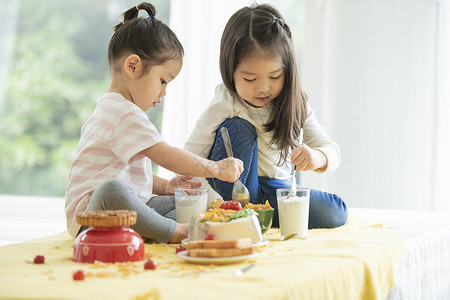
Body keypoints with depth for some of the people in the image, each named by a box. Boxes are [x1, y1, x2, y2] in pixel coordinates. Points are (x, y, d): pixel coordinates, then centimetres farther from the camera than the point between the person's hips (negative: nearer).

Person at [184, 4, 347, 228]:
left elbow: (332, 150, -8)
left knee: (334, 214, -20)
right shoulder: (223, 107, -18)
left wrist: (317, 157, -34)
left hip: (277, 189, 3)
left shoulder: (294, 104, -6)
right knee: (238, 128, -26)